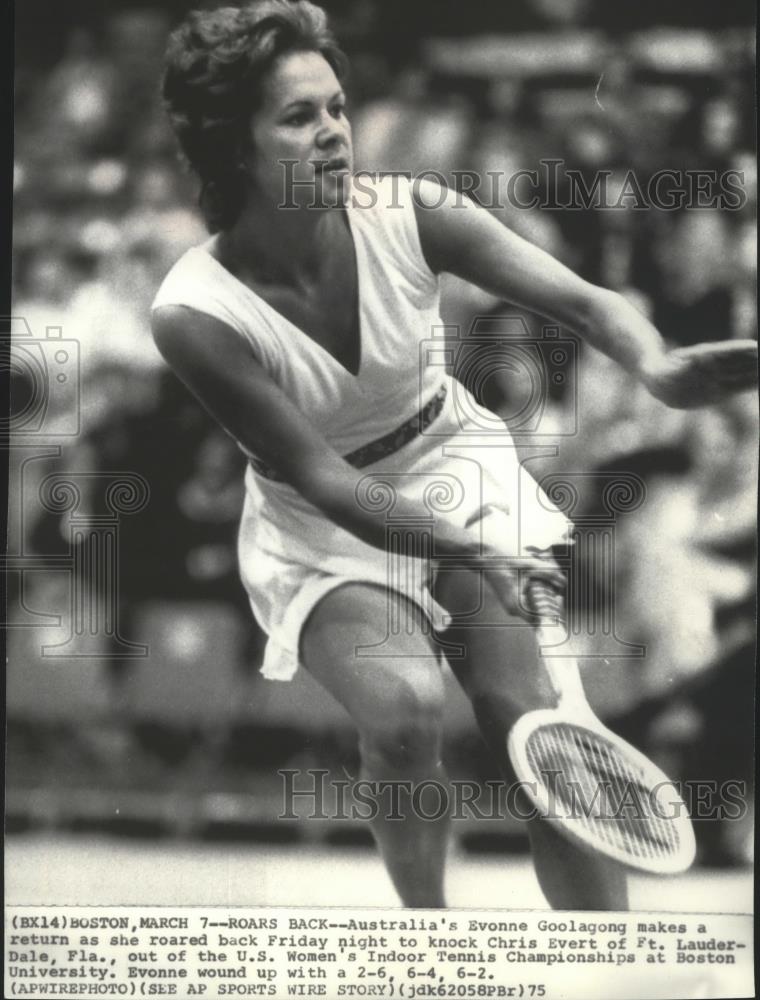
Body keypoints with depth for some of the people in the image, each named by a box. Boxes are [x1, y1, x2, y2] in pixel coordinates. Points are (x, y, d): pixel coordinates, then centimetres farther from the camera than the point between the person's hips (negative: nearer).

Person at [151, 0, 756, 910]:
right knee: (403, 706, -28)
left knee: (528, 713, -18)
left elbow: (579, 299, -22)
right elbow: (322, 480, -24)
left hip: (454, 467, 2)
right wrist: (471, 551, -37)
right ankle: (427, 923, -4)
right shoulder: (195, 315, -24)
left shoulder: (405, 217, -18)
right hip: (324, 530, -2)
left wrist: (655, 366, -46)